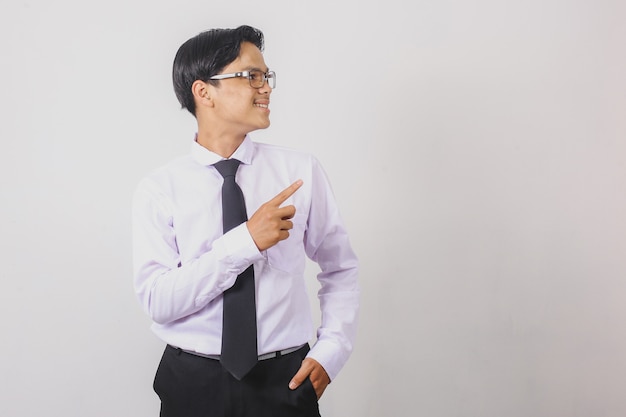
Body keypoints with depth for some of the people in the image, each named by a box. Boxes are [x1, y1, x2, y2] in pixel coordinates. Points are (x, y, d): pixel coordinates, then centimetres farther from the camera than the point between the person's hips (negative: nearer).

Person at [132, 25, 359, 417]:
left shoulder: (302, 170, -2)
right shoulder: (160, 189, -6)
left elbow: (341, 269, 5)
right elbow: (158, 300, -14)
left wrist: (331, 351, -7)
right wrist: (244, 242, -23)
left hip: (286, 381, 1)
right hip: (193, 383, -1)